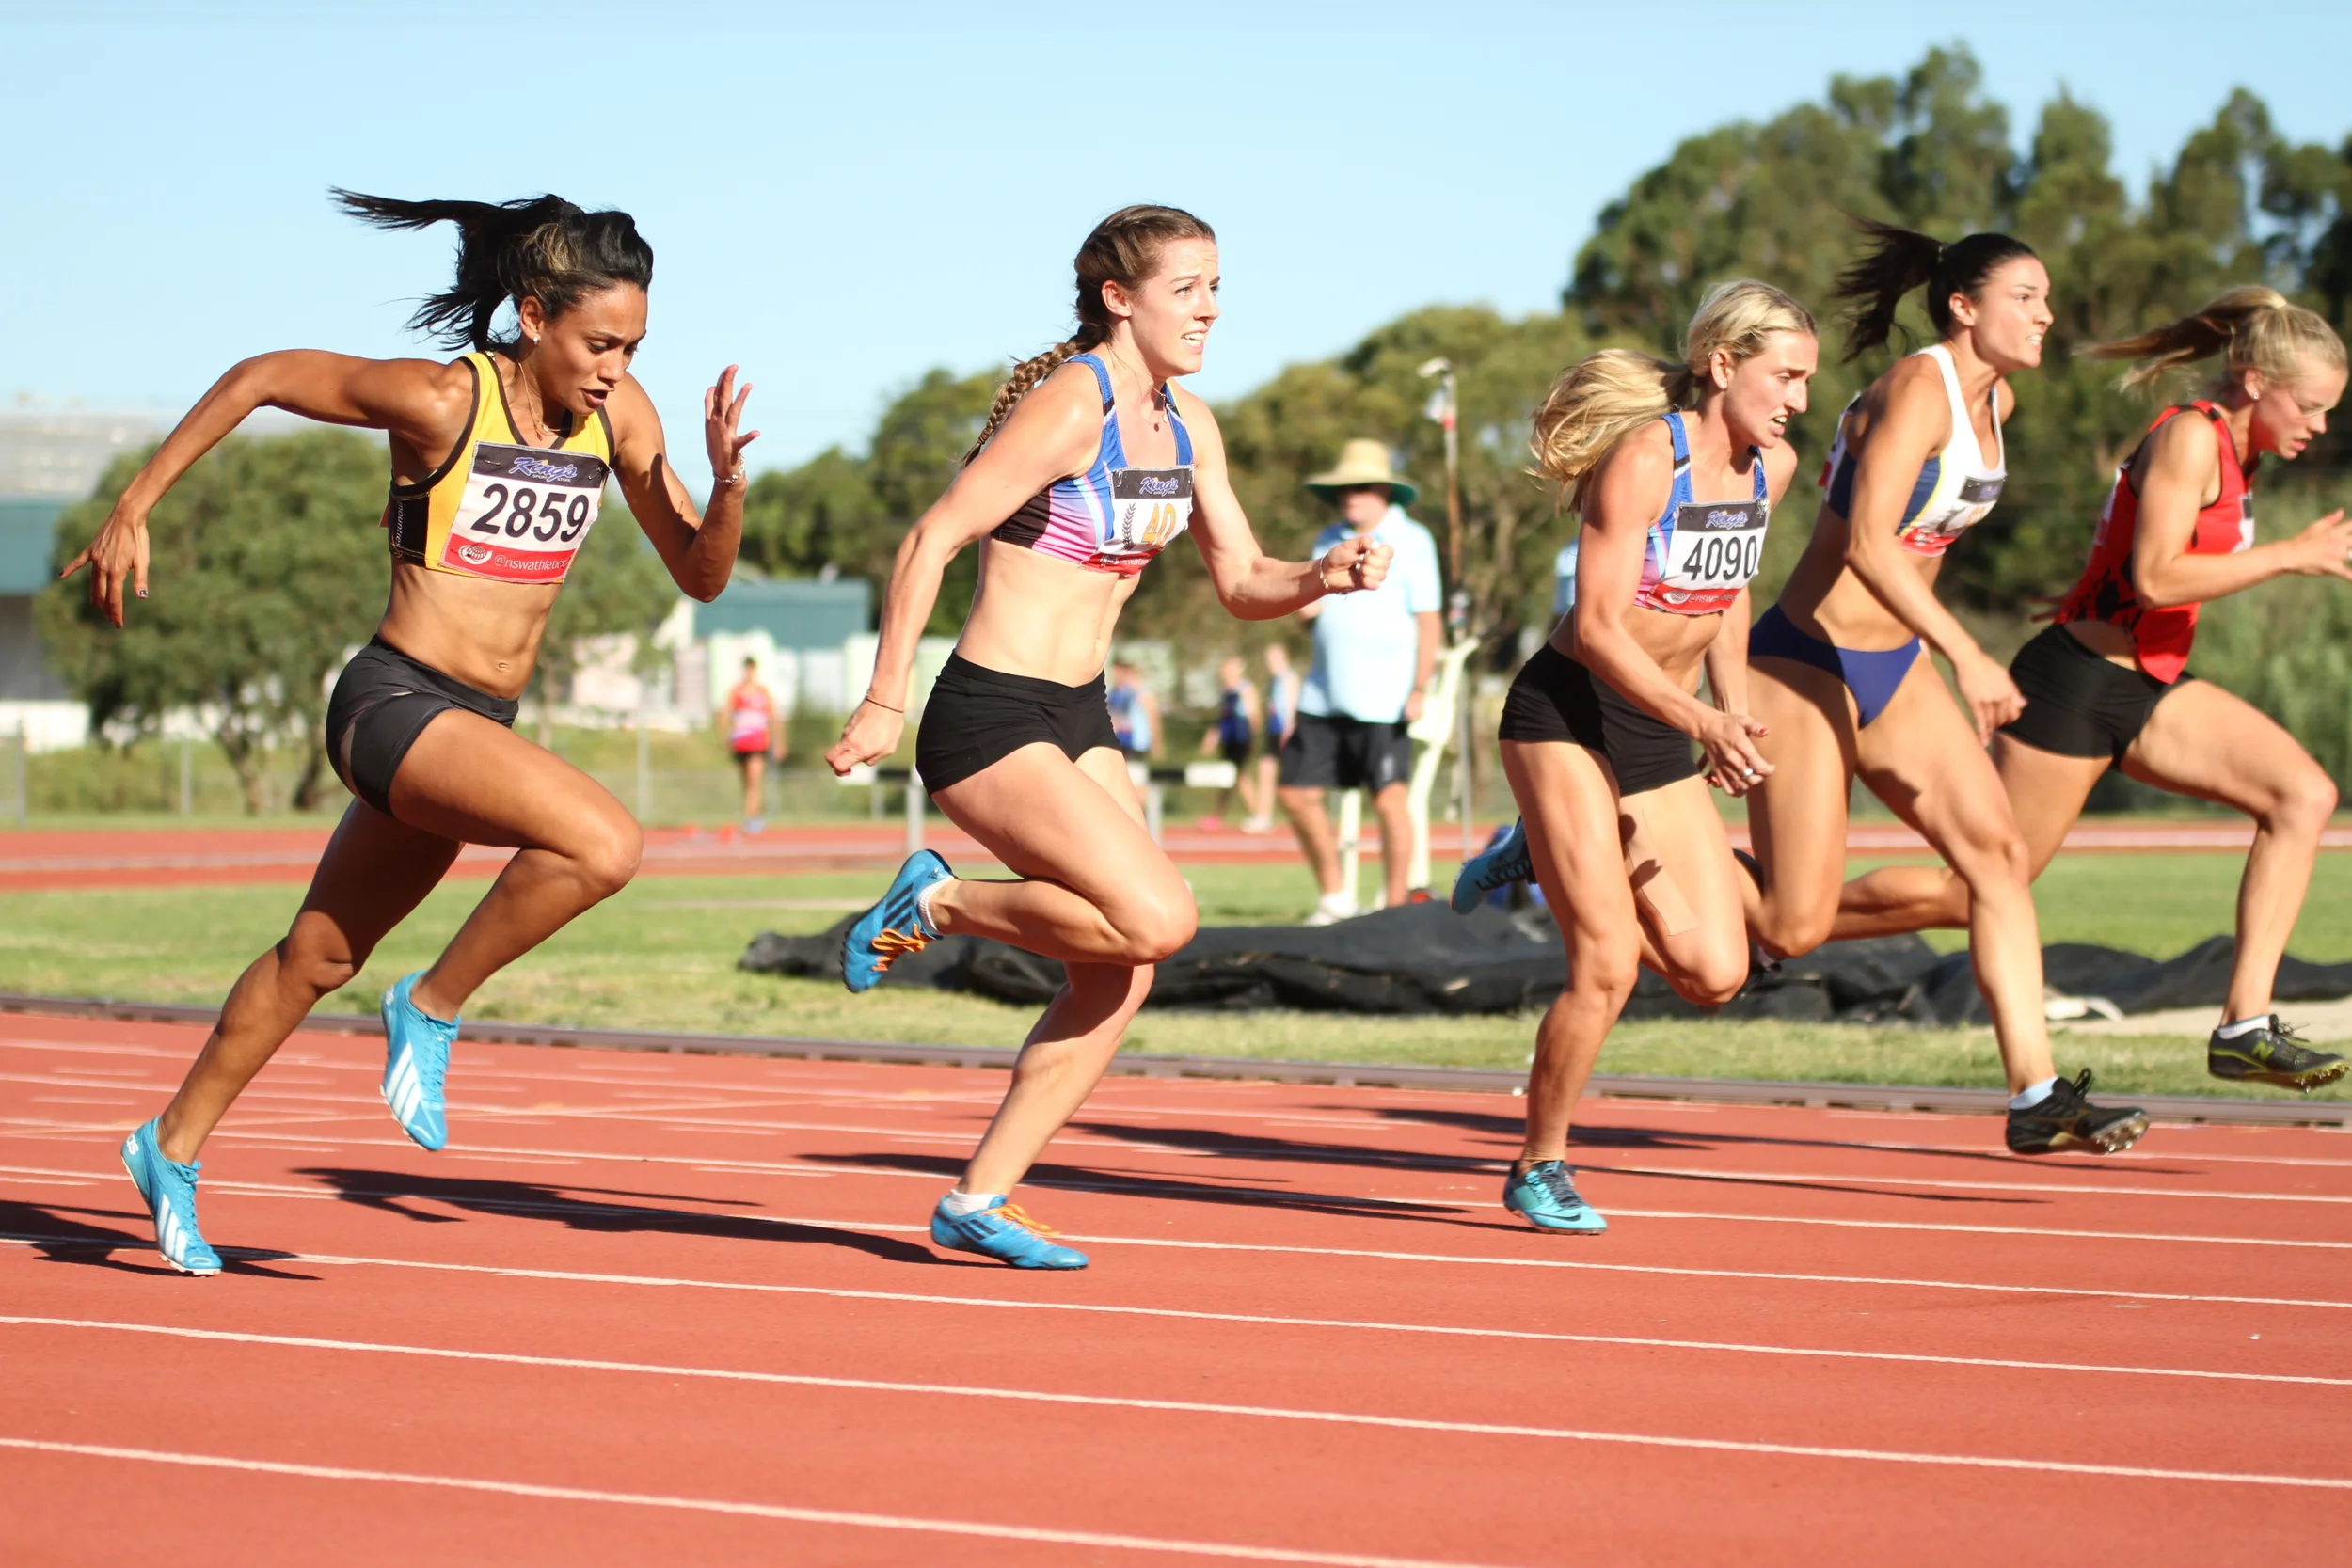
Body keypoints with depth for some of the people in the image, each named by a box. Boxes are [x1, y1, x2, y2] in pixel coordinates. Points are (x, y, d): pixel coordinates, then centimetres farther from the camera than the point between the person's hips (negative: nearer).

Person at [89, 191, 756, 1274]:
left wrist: (727, 481, -15)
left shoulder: (619, 412, 0)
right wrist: (131, 512, -1)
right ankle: (430, 1011, -7)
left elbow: (701, 576, 5)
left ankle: (173, 1147, 36)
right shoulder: (441, 400, -16)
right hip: (396, 703, -7)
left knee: (320, 958, 19)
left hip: (474, 731, 7)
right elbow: (258, 379, -4)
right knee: (601, 843, -28)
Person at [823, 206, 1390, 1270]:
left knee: (1119, 978, 2)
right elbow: (931, 540, -16)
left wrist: (1324, 578, -7)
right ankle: (936, 902, 0)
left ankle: (978, 1202, 11)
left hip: (1081, 720, 9)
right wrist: (881, 705, -17)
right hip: (991, 717, -9)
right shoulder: (1069, 405, -16)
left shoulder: (1188, 426, 9)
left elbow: (1242, 583, 15)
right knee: (1158, 919, -21)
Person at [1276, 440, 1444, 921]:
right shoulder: (1329, 540, 15)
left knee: (1388, 797, -8)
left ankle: (1397, 909, 0)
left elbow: (1428, 620, -7)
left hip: (1382, 698, -7)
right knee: (1295, 792, 5)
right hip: (1324, 696, 7)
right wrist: (1306, 606, -3)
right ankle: (1334, 896, 19)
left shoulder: (1411, 541, -3)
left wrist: (1419, 690, -15)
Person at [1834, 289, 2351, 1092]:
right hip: (2076, 688, -9)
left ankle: (2244, 1023, -13)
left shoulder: (2236, 452, 12)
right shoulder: (2189, 436, -16)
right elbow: (2154, 577, -25)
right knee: (1975, 894, 0)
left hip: (2149, 687, 9)